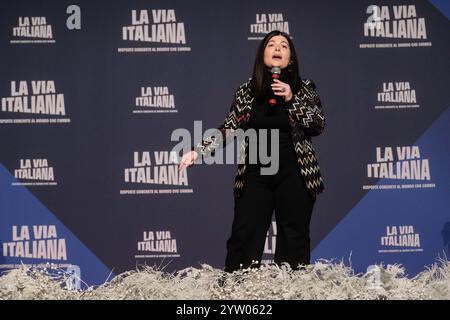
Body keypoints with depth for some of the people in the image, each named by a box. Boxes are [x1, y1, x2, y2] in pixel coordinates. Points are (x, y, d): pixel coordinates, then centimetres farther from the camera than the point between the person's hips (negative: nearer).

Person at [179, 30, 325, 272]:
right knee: (244, 238, -3)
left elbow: (318, 125, -4)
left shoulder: (304, 88, 4)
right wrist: (198, 151, -8)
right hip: (255, 175, 1)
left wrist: (291, 100, -15)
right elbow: (229, 129, 4)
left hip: (294, 176, -1)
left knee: (294, 241, 2)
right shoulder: (247, 91, 6)